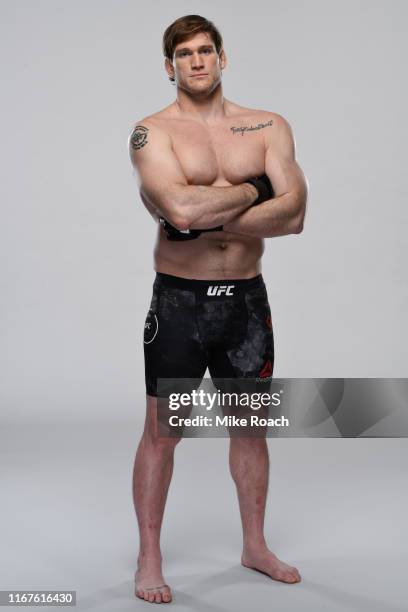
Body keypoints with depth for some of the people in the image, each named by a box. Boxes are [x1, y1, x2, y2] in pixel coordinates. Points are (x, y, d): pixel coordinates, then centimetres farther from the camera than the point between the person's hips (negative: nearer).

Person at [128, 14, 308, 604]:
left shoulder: (269, 128, 3)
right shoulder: (153, 131, -7)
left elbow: (294, 215, -11)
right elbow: (181, 209, -25)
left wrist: (204, 217, -18)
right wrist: (251, 190, -12)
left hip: (247, 297, 4)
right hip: (180, 300, -3)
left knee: (251, 424, 15)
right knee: (162, 431, 4)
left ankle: (255, 545, 33)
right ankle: (149, 560, 20)